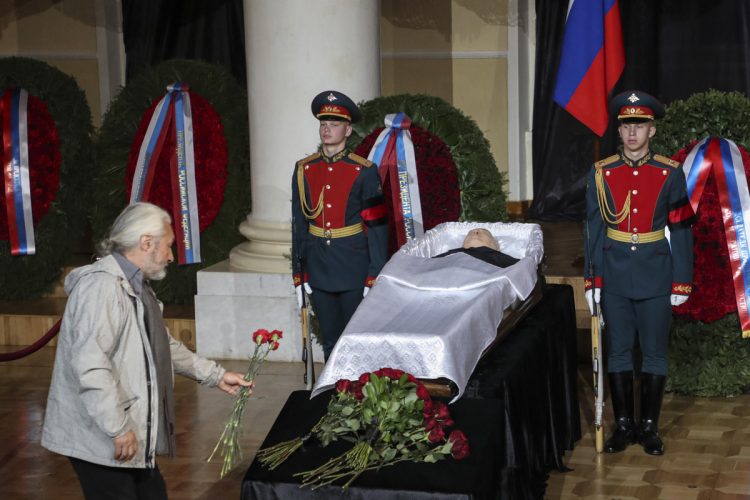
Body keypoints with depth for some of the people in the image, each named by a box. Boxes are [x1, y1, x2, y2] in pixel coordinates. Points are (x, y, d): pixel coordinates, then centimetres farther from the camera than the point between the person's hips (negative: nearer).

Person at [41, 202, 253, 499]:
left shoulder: (137, 288, 17)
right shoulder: (102, 285, -18)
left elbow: (164, 346, 30)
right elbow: (89, 363, -27)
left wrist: (215, 376, 28)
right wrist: (118, 430, -25)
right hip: (101, 440, -10)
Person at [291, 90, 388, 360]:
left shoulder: (364, 172, -6)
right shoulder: (304, 169, 4)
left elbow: (377, 227, -6)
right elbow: (298, 223, 7)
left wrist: (375, 277, -10)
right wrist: (298, 274, 4)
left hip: (353, 267, -3)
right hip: (318, 267, 3)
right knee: (330, 340, 10)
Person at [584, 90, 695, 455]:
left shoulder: (670, 174, -3)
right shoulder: (601, 173, 0)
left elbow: (681, 231, -1)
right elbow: (593, 229, 2)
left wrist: (681, 282, -4)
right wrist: (591, 280, -1)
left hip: (656, 278, -1)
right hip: (615, 278, 1)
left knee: (655, 353, 6)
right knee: (618, 352, 7)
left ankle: (649, 427, 17)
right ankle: (623, 425, 18)